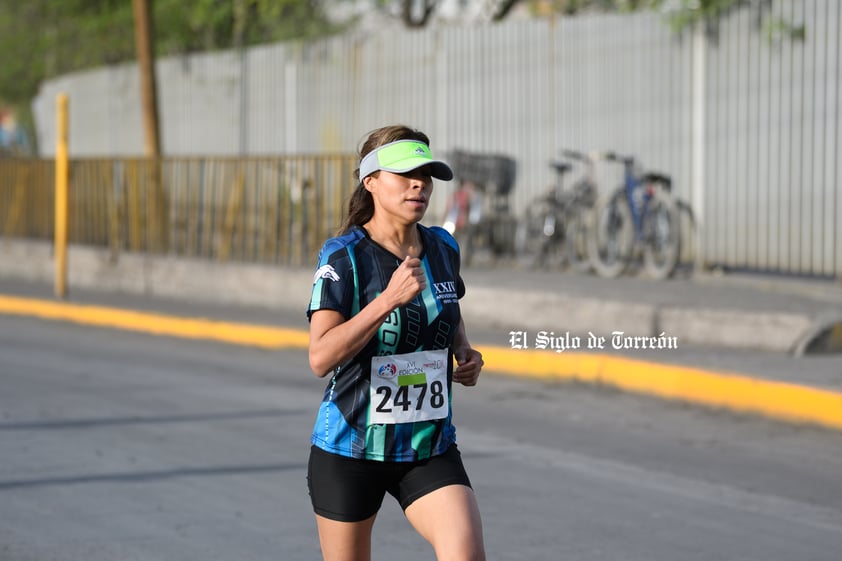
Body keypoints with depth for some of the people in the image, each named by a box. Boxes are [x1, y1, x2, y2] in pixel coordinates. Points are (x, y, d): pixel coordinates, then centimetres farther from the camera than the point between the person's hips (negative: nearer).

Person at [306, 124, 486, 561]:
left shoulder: (443, 248, 3)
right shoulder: (343, 256, -13)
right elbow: (321, 357, -24)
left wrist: (464, 352, 4)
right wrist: (390, 298, -29)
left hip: (431, 449, 3)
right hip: (351, 449, -3)